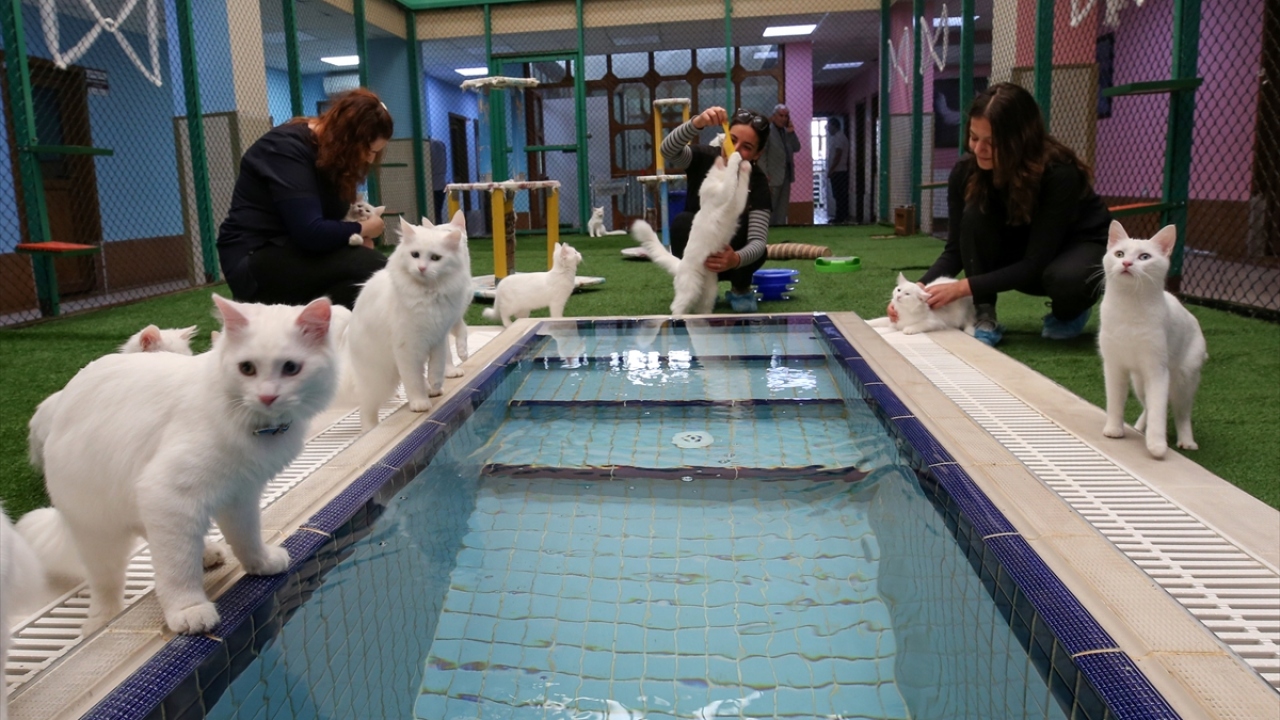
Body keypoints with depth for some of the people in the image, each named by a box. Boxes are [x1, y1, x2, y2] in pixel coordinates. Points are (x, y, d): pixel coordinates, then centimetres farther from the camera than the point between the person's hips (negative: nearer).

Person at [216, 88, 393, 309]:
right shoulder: (288, 148, -19)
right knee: (371, 267, -28)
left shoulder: (328, 150, 8)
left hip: (291, 251, 9)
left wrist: (359, 235, -9)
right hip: (255, 261, -9)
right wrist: (362, 229, -12)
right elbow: (311, 232, -28)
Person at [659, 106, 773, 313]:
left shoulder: (757, 182, -20)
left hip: (730, 254, 0)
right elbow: (668, 150, -40)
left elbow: (759, 240, -32)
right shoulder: (703, 157, -17)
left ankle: (740, 289, -1)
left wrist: (736, 259, -55)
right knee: (683, 221, -31)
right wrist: (697, 123, -58)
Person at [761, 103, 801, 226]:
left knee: (782, 210, 11)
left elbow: (796, 148, 11)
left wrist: (791, 132, -2)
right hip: (773, 177, -8)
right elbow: (761, 155, -13)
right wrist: (765, 177, -18)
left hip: (786, 176, 8)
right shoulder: (767, 130, -9)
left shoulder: (787, 131, 14)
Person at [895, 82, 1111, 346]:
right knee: (975, 215, -26)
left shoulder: (1059, 173, -31)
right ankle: (985, 317, -16)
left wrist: (963, 287, -37)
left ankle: (1069, 313, -3)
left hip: (1081, 245, -4)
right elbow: (955, 250, -13)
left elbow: (1035, 264, -32)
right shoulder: (966, 172, -19)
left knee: (1066, 278, -39)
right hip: (1020, 257, 4)